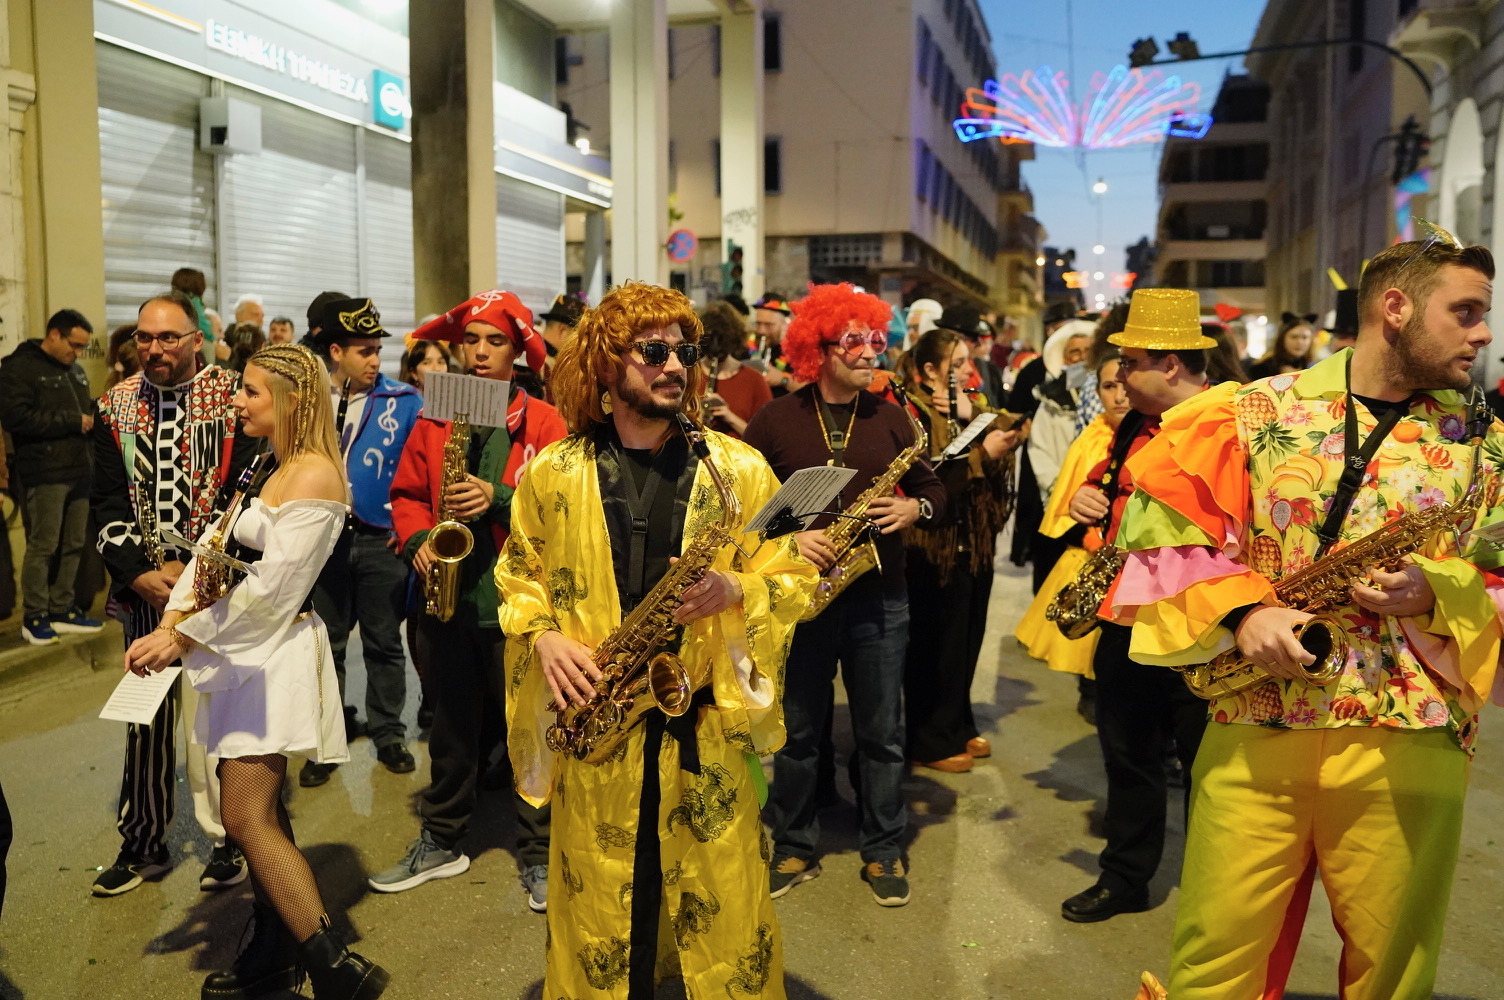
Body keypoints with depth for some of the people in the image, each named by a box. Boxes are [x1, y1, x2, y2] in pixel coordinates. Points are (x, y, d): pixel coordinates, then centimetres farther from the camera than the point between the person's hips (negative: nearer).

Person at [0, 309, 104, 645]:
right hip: (45, 474, -7)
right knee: (43, 546, -2)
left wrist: (92, 416, 3)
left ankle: (62, 609, 20)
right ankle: (34, 617, 8)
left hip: (78, 470, 7)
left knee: (73, 544, 10)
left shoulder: (74, 369, 19)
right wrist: (72, 421, -14)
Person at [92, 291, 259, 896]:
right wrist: (137, 572, -6)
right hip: (143, 591, 3)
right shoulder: (116, 406, 9)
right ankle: (142, 843, 23)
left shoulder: (233, 397, -2)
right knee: (145, 719, 9)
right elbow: (109, 503, 7)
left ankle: (228, 837, 14)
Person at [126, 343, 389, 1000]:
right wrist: (169, 623, -4)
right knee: (258, 813, 14)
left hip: (274, 653, -9)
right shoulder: (266, 467, 15)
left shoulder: (312, 475, -15)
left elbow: (271, 590, -19)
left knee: (247, 818, -10)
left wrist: (183, 638, -13)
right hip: (241, 651, 9)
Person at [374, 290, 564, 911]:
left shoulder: (543, 423, -3)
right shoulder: (433, 422, 10)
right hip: (446, 595, 4)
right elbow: (406, 492, 14)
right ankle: (441, 841, 33)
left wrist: (498, 499, -22)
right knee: (452, 726, 16)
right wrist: (417, 540, -3)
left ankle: (538, 853, 19)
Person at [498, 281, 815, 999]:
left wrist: (733, 590, -17)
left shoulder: (739, 469, -1)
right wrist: (543, 636, -6)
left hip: (708, 723, 0)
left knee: (722, 903, 10)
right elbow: (519, 572, 12)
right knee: (599, 905, 14)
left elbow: (794, 576, 2)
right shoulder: (551, 474, 1)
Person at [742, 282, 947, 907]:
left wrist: (914, 508, -11)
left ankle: (884, 851, 26)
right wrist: (787, 538, -16)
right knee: (798, 731, 11)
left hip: (878, 596, 2)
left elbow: (935, 491, 10)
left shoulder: (890, 418, 6)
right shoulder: (775, 420, -1)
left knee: (882, 733, 9)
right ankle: (794, 849, 27)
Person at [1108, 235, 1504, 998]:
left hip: (1409, 742, 2)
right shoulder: (1255, 412, 2)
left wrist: (1434, 595, -12)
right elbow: (1163, 526, 0)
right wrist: (1240, 610, -14)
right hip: (1253, 730, -2)